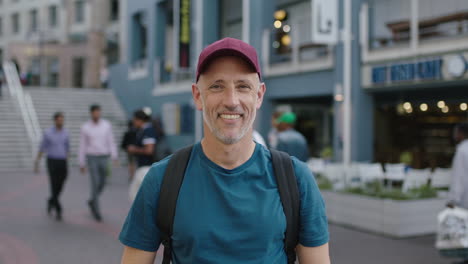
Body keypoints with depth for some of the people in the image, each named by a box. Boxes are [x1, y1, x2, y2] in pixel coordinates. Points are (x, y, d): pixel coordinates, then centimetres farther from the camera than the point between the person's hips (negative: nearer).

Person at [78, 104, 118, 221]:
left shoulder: (107, 125, 1)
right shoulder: (85, 127, -4)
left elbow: (111, 142, 2)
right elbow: (82, 146, 0)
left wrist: (114, 157, -10)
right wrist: (81, 164, 1)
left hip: (104, 158, 3)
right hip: (91, 158, -3)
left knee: (102, 184, 12)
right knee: (95, 184, -8)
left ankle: (92, 201, 40)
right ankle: (96, 211, 2)